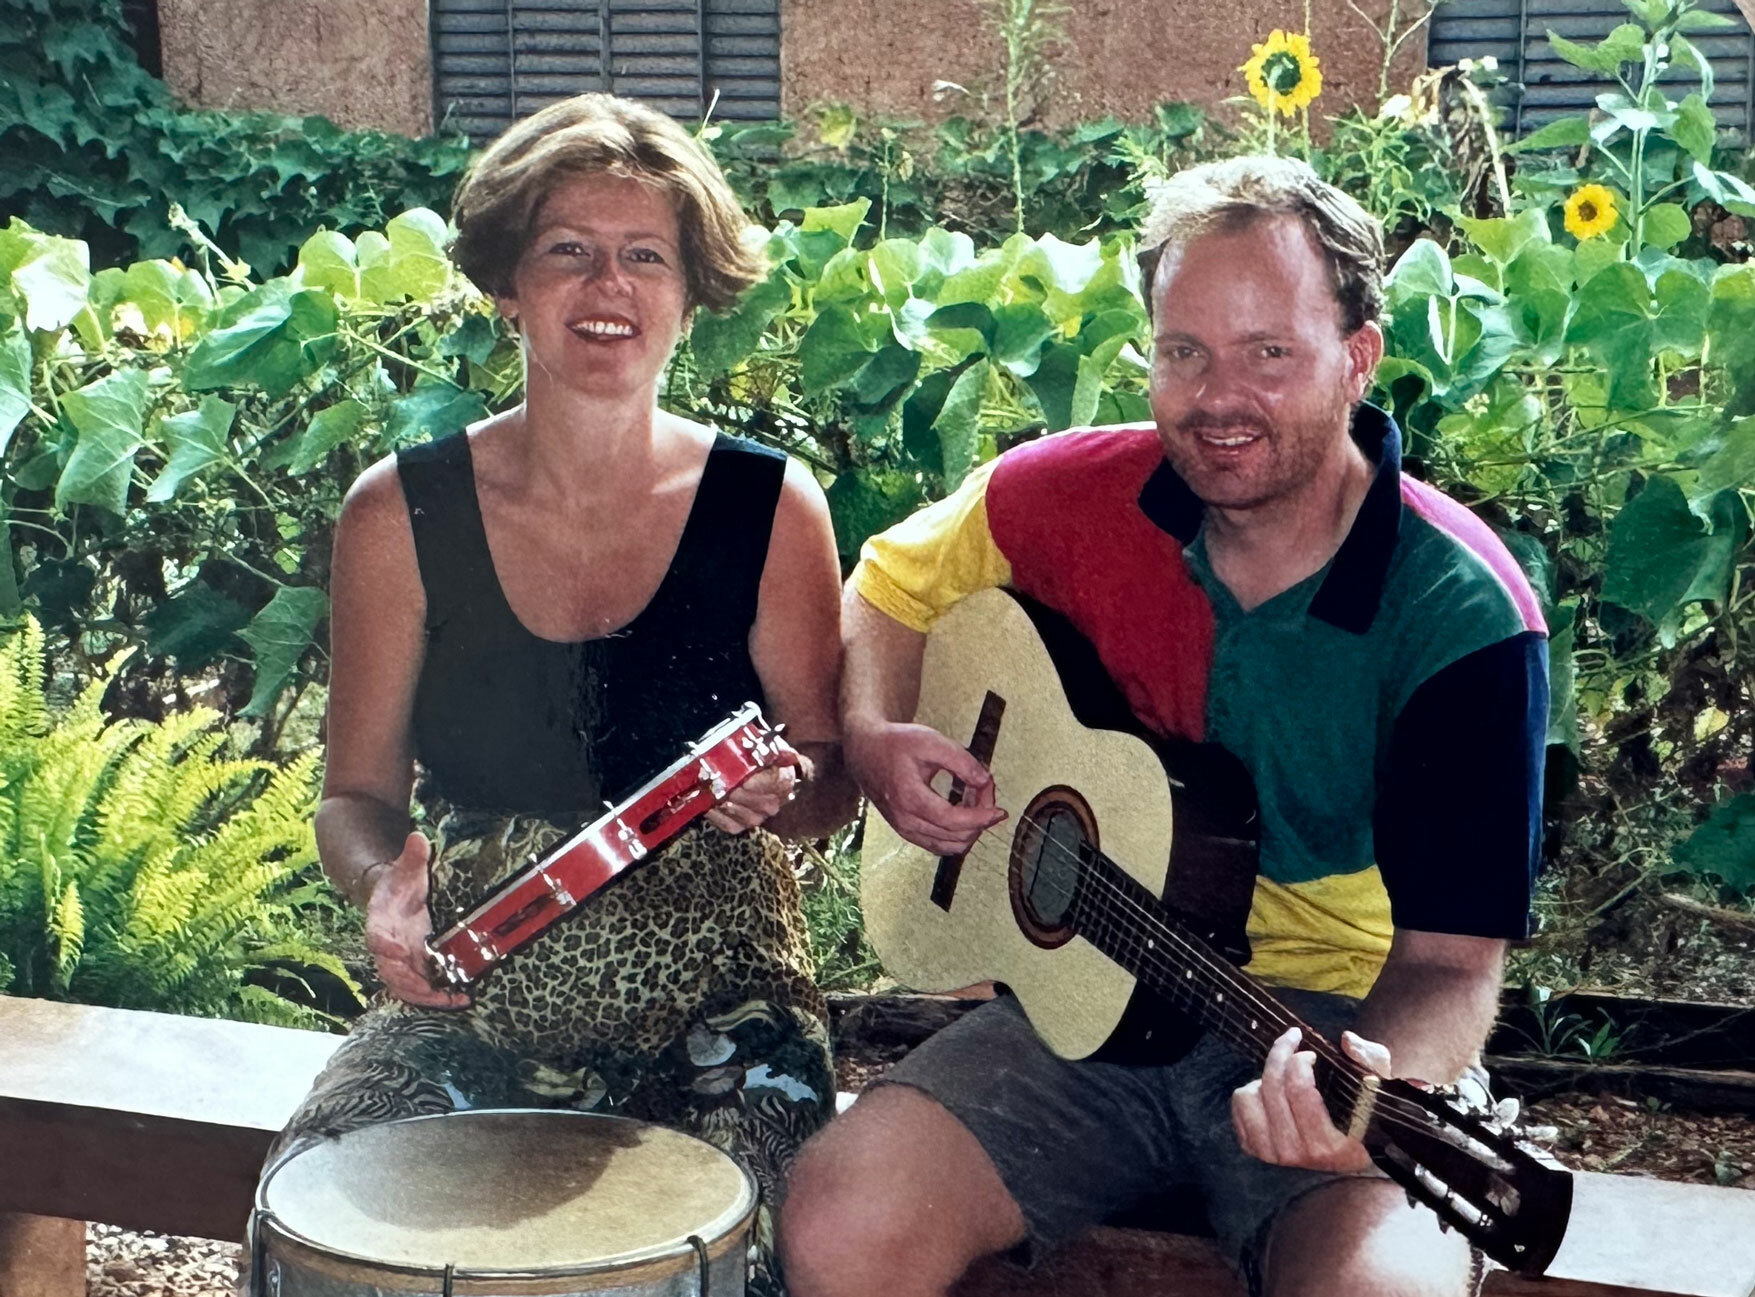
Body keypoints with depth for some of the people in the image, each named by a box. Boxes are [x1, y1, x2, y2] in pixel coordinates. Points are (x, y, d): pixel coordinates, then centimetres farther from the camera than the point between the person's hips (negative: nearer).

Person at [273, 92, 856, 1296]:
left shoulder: (770, 506, -3)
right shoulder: (400, 512, -1)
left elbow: (833, 780, 6)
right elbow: (358, 794, 7)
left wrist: (782, 790, -18)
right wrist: (386, 882, -15)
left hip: (713, 992, -1)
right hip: (471, 992, 1)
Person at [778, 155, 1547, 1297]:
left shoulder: (1464, 619, -14)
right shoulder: (1073, 492, -3)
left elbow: (1450, 955, -15)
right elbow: (894, 582, 16)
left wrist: (1379, 1093, -37)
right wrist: (874, 738, -4)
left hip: (1335, 1030, -3)